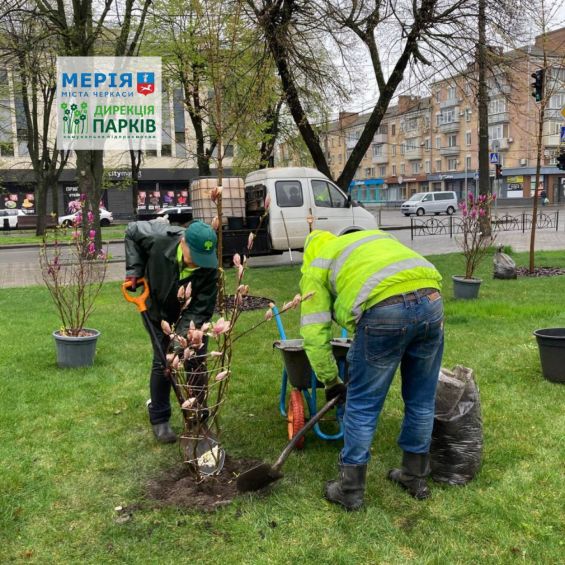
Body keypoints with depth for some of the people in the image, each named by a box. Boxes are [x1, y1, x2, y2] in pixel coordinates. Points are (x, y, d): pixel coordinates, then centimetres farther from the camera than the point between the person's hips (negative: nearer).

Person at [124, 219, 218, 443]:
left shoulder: (209, 267, -33)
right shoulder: (158, 240, -34)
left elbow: (201, 308, -27)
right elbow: (132, 231, -11)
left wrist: (183, 335, -39)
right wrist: (134, 269, -18)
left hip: (190, 315, 1)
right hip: (160, 311, 0)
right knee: (162, 363, 1)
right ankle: (159, 419, 17)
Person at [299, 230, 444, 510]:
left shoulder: (317, 266, 21)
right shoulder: (376, 236, 37)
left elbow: (314, 334, 14)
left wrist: (331, 381, 24)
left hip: (384, 310, -5)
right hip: (431, 299, 6)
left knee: (362, 405, 11)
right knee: (421, 400, 20)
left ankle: (350, 490, 24)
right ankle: (415, 477, 38)